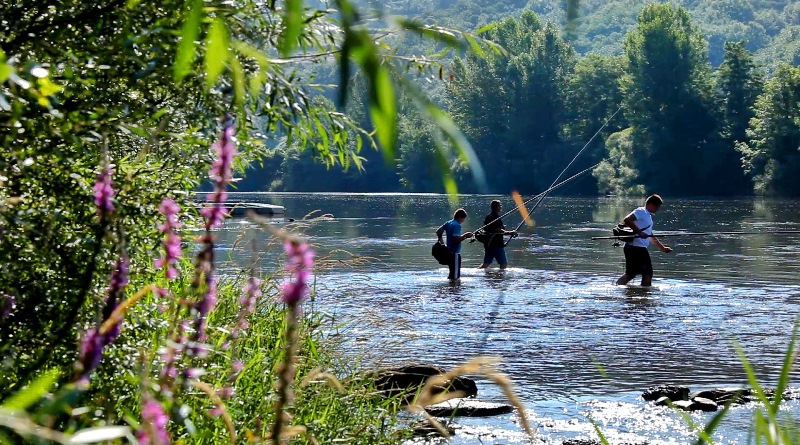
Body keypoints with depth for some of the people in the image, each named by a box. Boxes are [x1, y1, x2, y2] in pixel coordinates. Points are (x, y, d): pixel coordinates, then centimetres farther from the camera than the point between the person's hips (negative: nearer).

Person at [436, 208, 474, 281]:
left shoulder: (448, 223, 11)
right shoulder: (457, 225, -16)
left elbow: (438, 231, 15)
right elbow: (457, 239, -25)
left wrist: (441, 241, 20)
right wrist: (465, 236, -13)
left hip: (449, 251, 10)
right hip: (455, 253, -10)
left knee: (452, 274, 17)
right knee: (455, 276, -6)